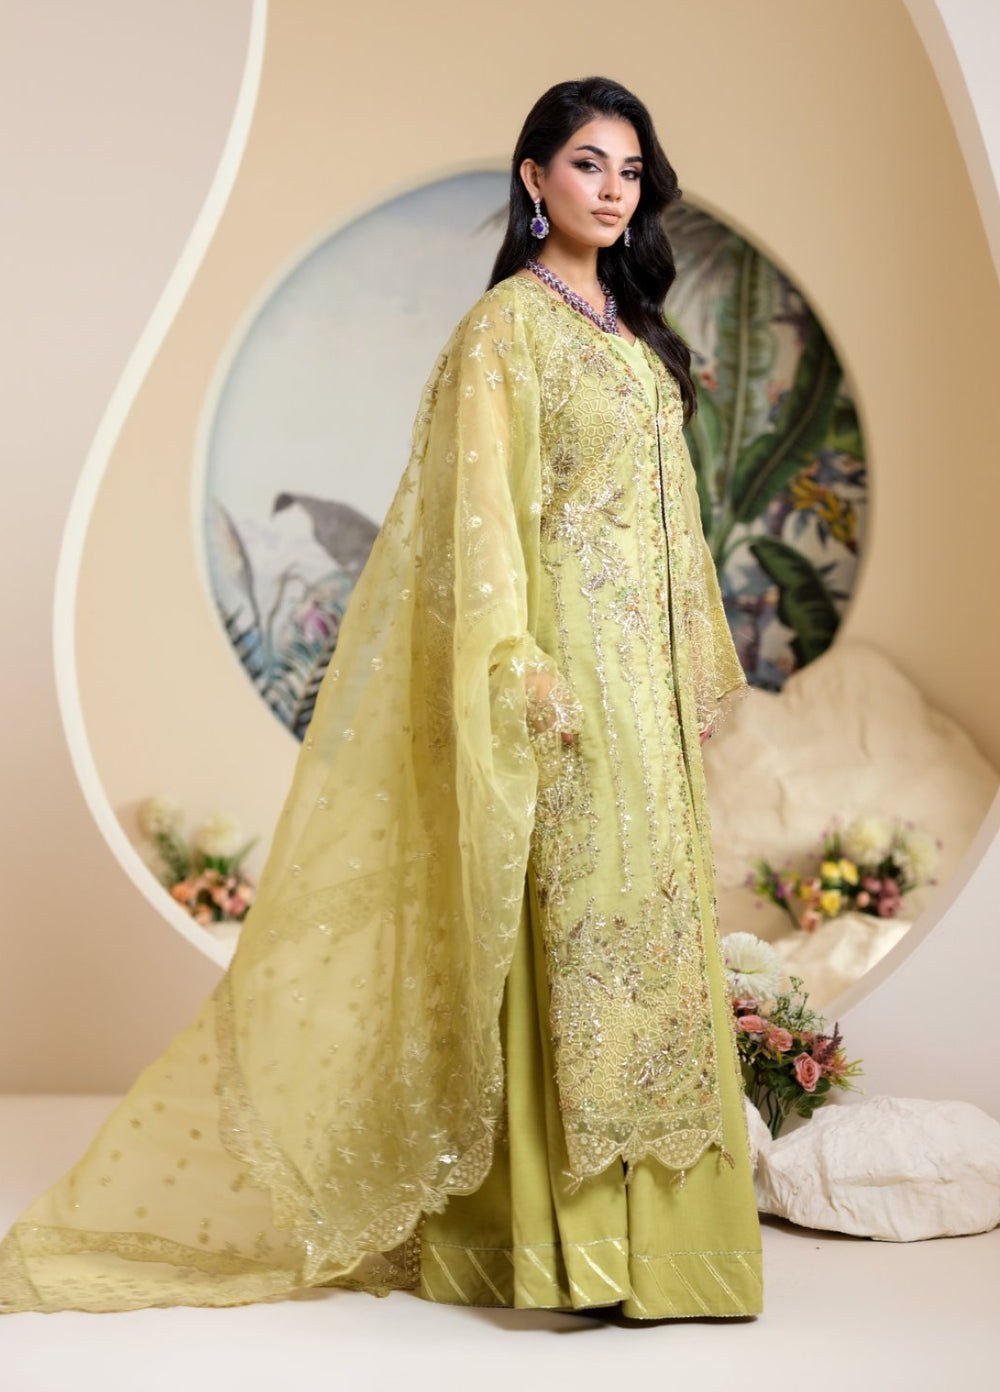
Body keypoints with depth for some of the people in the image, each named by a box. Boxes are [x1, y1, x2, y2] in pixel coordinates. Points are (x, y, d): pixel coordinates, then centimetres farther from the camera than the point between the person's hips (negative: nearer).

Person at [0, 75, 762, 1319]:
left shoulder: (633, 329, 19)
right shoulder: (507, 323, -5)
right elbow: (485, 504, -13)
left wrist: (700, 664, 17)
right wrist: (524, 666, -22)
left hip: (646, 661, 8)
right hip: (568, 651, -8)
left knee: (648, 906, 8)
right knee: (578, 910, -8)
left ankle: (648, 1223, 17)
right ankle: (574, 1236, 1)